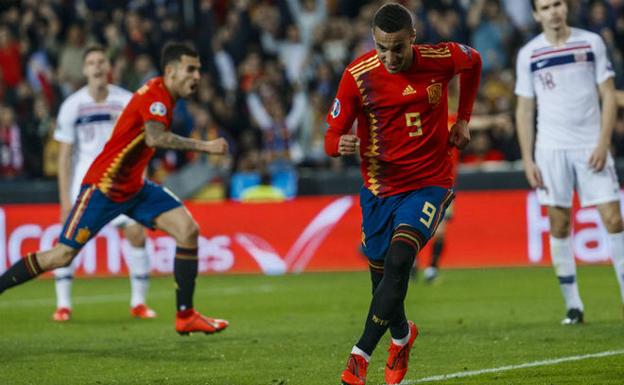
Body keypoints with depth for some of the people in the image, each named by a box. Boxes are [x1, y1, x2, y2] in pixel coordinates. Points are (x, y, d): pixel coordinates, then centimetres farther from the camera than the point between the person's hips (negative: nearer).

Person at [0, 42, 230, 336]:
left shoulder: (163, 96, 8)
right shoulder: (154, 94, -21)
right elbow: (154, 138, -40)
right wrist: (204, 146, -39)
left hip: (134, 187, 9)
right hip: (104, 186, -9)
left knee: (188, 230, -7)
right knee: (63, 255, -8)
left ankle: (185, 316, -4)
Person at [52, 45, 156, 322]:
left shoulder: (127, 102, -4)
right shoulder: (72, 105, -6)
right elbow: (64, 155, -4)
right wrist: (65, 198, -9)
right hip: (85, 175, -1)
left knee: (136, 234, -9)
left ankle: (138, 302, 6)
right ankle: (63, 304, -1)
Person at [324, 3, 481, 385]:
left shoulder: (441, 59, -12)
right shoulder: (358, 75, -13)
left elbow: (474, 62, 13)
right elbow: (332, 135, -10)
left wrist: (463, 121, 10)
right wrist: (340, 144, -34)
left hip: (429, 182, -2)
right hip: (379, 188, 2)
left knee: (399, 260, -24)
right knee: (381, 278, 10)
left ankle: (362, 354, -21)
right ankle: (401, 336, 43)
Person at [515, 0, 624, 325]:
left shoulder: (591, 43, 3)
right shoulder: (529, 54, 4)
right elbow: (524, 109, 8)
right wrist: (527, 159, 1)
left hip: (591, 147, -1)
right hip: (551, 149, 1)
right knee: (559, 224, 1)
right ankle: (572, 304, 8)